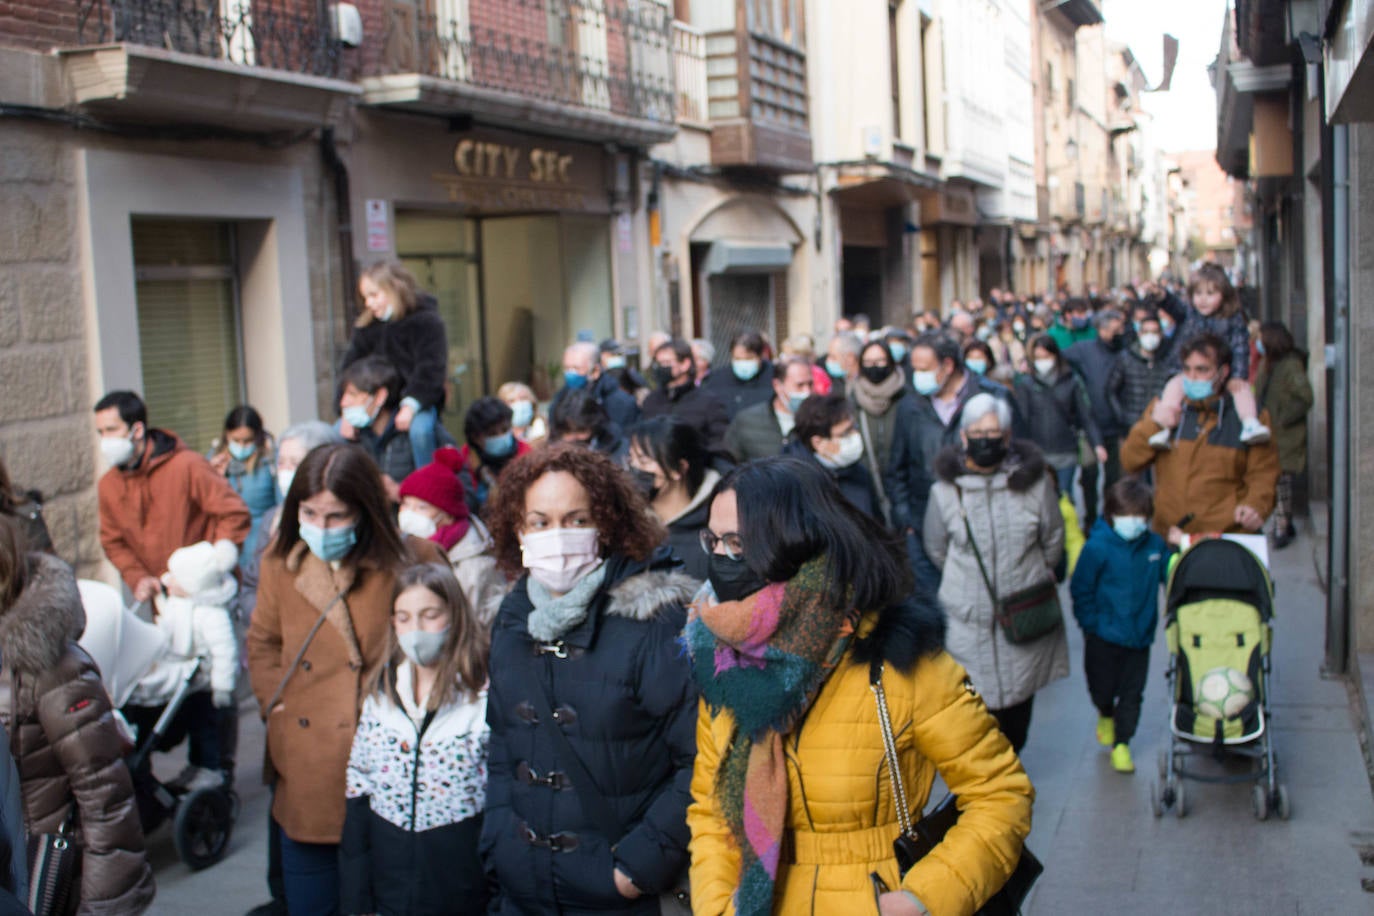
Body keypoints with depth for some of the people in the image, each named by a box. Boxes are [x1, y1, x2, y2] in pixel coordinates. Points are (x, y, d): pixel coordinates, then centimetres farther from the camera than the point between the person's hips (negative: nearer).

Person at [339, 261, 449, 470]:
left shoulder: (427, 321, -11)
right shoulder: (366, 326, 3)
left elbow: (430, 371, -17)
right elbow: (350, 367, 1)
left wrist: (410, 405, -28)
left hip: (419, 401, -6)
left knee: (420, 429, -35)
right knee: (338, 431, -8)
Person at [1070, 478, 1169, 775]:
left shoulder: (1155, 545, -3)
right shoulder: (1097, 547, -15)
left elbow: (1172, 575, 12)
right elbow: (1081, 589, -10)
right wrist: (1092, 623, -11)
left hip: (1140, 636, 3)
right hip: (1104, 636, -3)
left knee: (1132, 693, 7)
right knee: (1102, 687, 12)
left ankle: (1121, 744, 21)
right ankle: (1105, 716, 46)